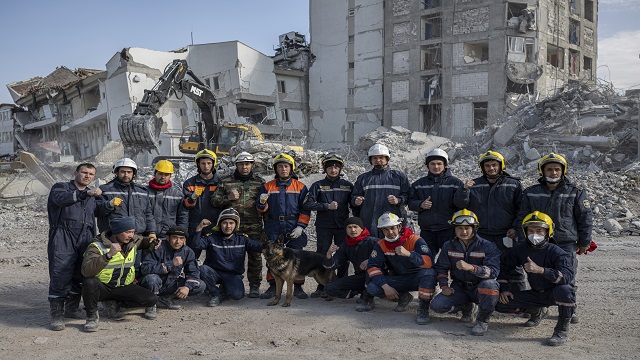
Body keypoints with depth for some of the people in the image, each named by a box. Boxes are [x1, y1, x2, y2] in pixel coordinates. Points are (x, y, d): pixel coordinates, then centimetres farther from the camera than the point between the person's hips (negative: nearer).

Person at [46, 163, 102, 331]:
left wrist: (93, 242, 24)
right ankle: (57, 315, -8)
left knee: (79, 276, 8)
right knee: (60, 276, -11)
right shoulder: (60, 187, 3)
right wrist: (85, 193, -34)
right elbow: (60, 198, -21)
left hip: (84, 238, 6)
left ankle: (72, 308, 21)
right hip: (63, 238, -5)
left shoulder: (92, 194, 21)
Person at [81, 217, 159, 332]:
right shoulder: (97, 246, -16)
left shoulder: (133, 241, 2)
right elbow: (86, 271, -32)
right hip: (102, 288, -4)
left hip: (124, 287, 4)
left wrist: (150, 241, 3)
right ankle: (91, 317, -13)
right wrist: (108, 255, -41)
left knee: (152, 299, -17)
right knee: (90, 282, -38)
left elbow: (143, 241, 28)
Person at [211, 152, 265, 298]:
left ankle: (255, 286, 11)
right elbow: (214, 201, 9)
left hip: (254, 227, 0)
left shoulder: (260, 182, 11)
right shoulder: (226, 182, 9)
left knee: (255, 256, 1)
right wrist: (228, 198, -7)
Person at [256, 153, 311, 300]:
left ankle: (298, 287, 9)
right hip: (273, 228, 1)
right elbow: (261, 208, 10)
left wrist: (300, 227, -8)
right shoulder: (268, 186, 10)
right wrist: (262, 203, -14)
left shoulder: (300, 187, 6)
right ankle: (273, 287, 13)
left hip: (294, 229, -1)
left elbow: (305, 209, 3)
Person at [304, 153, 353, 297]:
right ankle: (321, 287, 11)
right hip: (324, 227, -1)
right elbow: (308, 204, -7)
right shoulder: (318, 186, 4)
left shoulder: (347, 185, 9)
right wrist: (327, 206, -13)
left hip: (342, 226, 1)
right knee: (322, 255, 2)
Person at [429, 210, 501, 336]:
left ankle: (483, 321, -13)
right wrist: (444, 286, -7)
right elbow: (441, 267, 12)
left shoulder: (487, 246, -11)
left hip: (479, 288, -4)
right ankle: (466, 307, 15)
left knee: (489, 284, -39)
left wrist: (470, 267, -40)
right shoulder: (449, 246, 3)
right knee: (437, 305, -18)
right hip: (460, 287, 4)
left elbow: (493, 271, -24)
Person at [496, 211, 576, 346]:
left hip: (554, 294, -5)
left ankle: (562, 330, -16)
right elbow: (505, 268, 11)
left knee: (564, 290, -42)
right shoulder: (519, 250, -3)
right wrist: (504, 289, -2)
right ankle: (537, 312, 19)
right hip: (536, 294, 6)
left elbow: (567, 277, -37)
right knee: (501, 303, -7)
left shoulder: (557, 253, -20)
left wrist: (540, 270, -47)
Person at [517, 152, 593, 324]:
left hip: (566, 244, -1)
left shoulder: (575, 193, 1)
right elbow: (522, 218, 10)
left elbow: (585, 219, 6)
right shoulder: (531, 193, 5)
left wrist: (584, 242, 5)